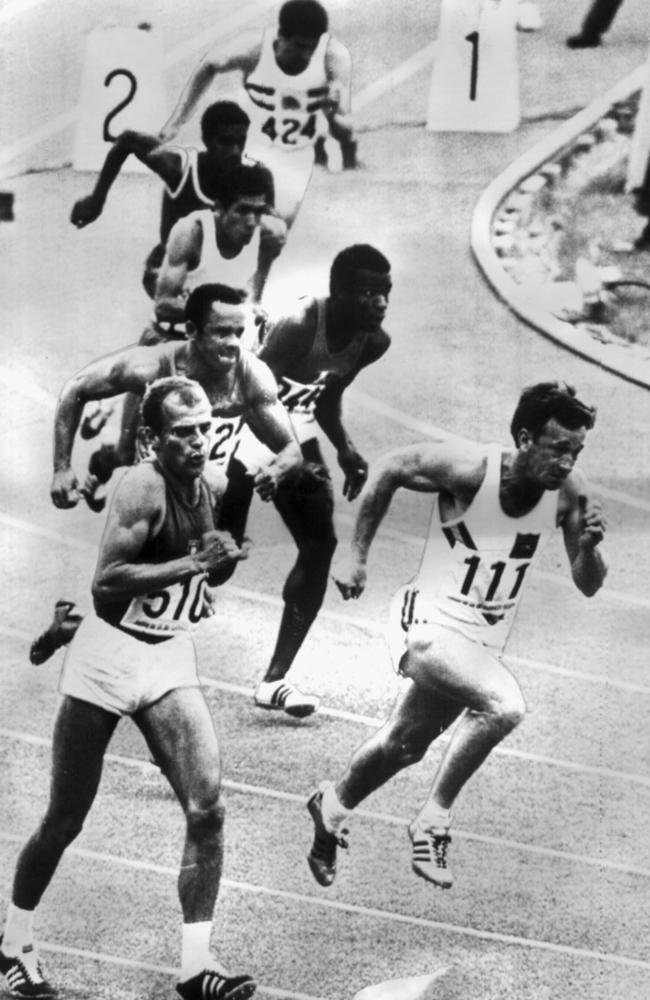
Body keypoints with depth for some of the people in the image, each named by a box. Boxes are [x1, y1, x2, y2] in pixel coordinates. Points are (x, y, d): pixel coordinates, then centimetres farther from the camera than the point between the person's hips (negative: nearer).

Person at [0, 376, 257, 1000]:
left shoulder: (210, 489, 4)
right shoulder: (143, 488, -17)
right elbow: (105, 582, -27)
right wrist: (191, 564, -31)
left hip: (170, 661, 6)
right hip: (108, 655, -6)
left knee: (207, 811, -9)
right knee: (65, 820, 7)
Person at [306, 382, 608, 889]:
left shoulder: (570, 491, -10)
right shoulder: (468, 466, -22)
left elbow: (588, 585, -1)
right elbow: (387, 471, -6)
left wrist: (589, 546, -23)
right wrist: (358, 558, -4)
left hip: (485, 641, 6)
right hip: (431, 624, -6)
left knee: (405, 744, 20)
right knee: (505, 705, -30)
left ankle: (334, 805, 47)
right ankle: (435, 819, -13)